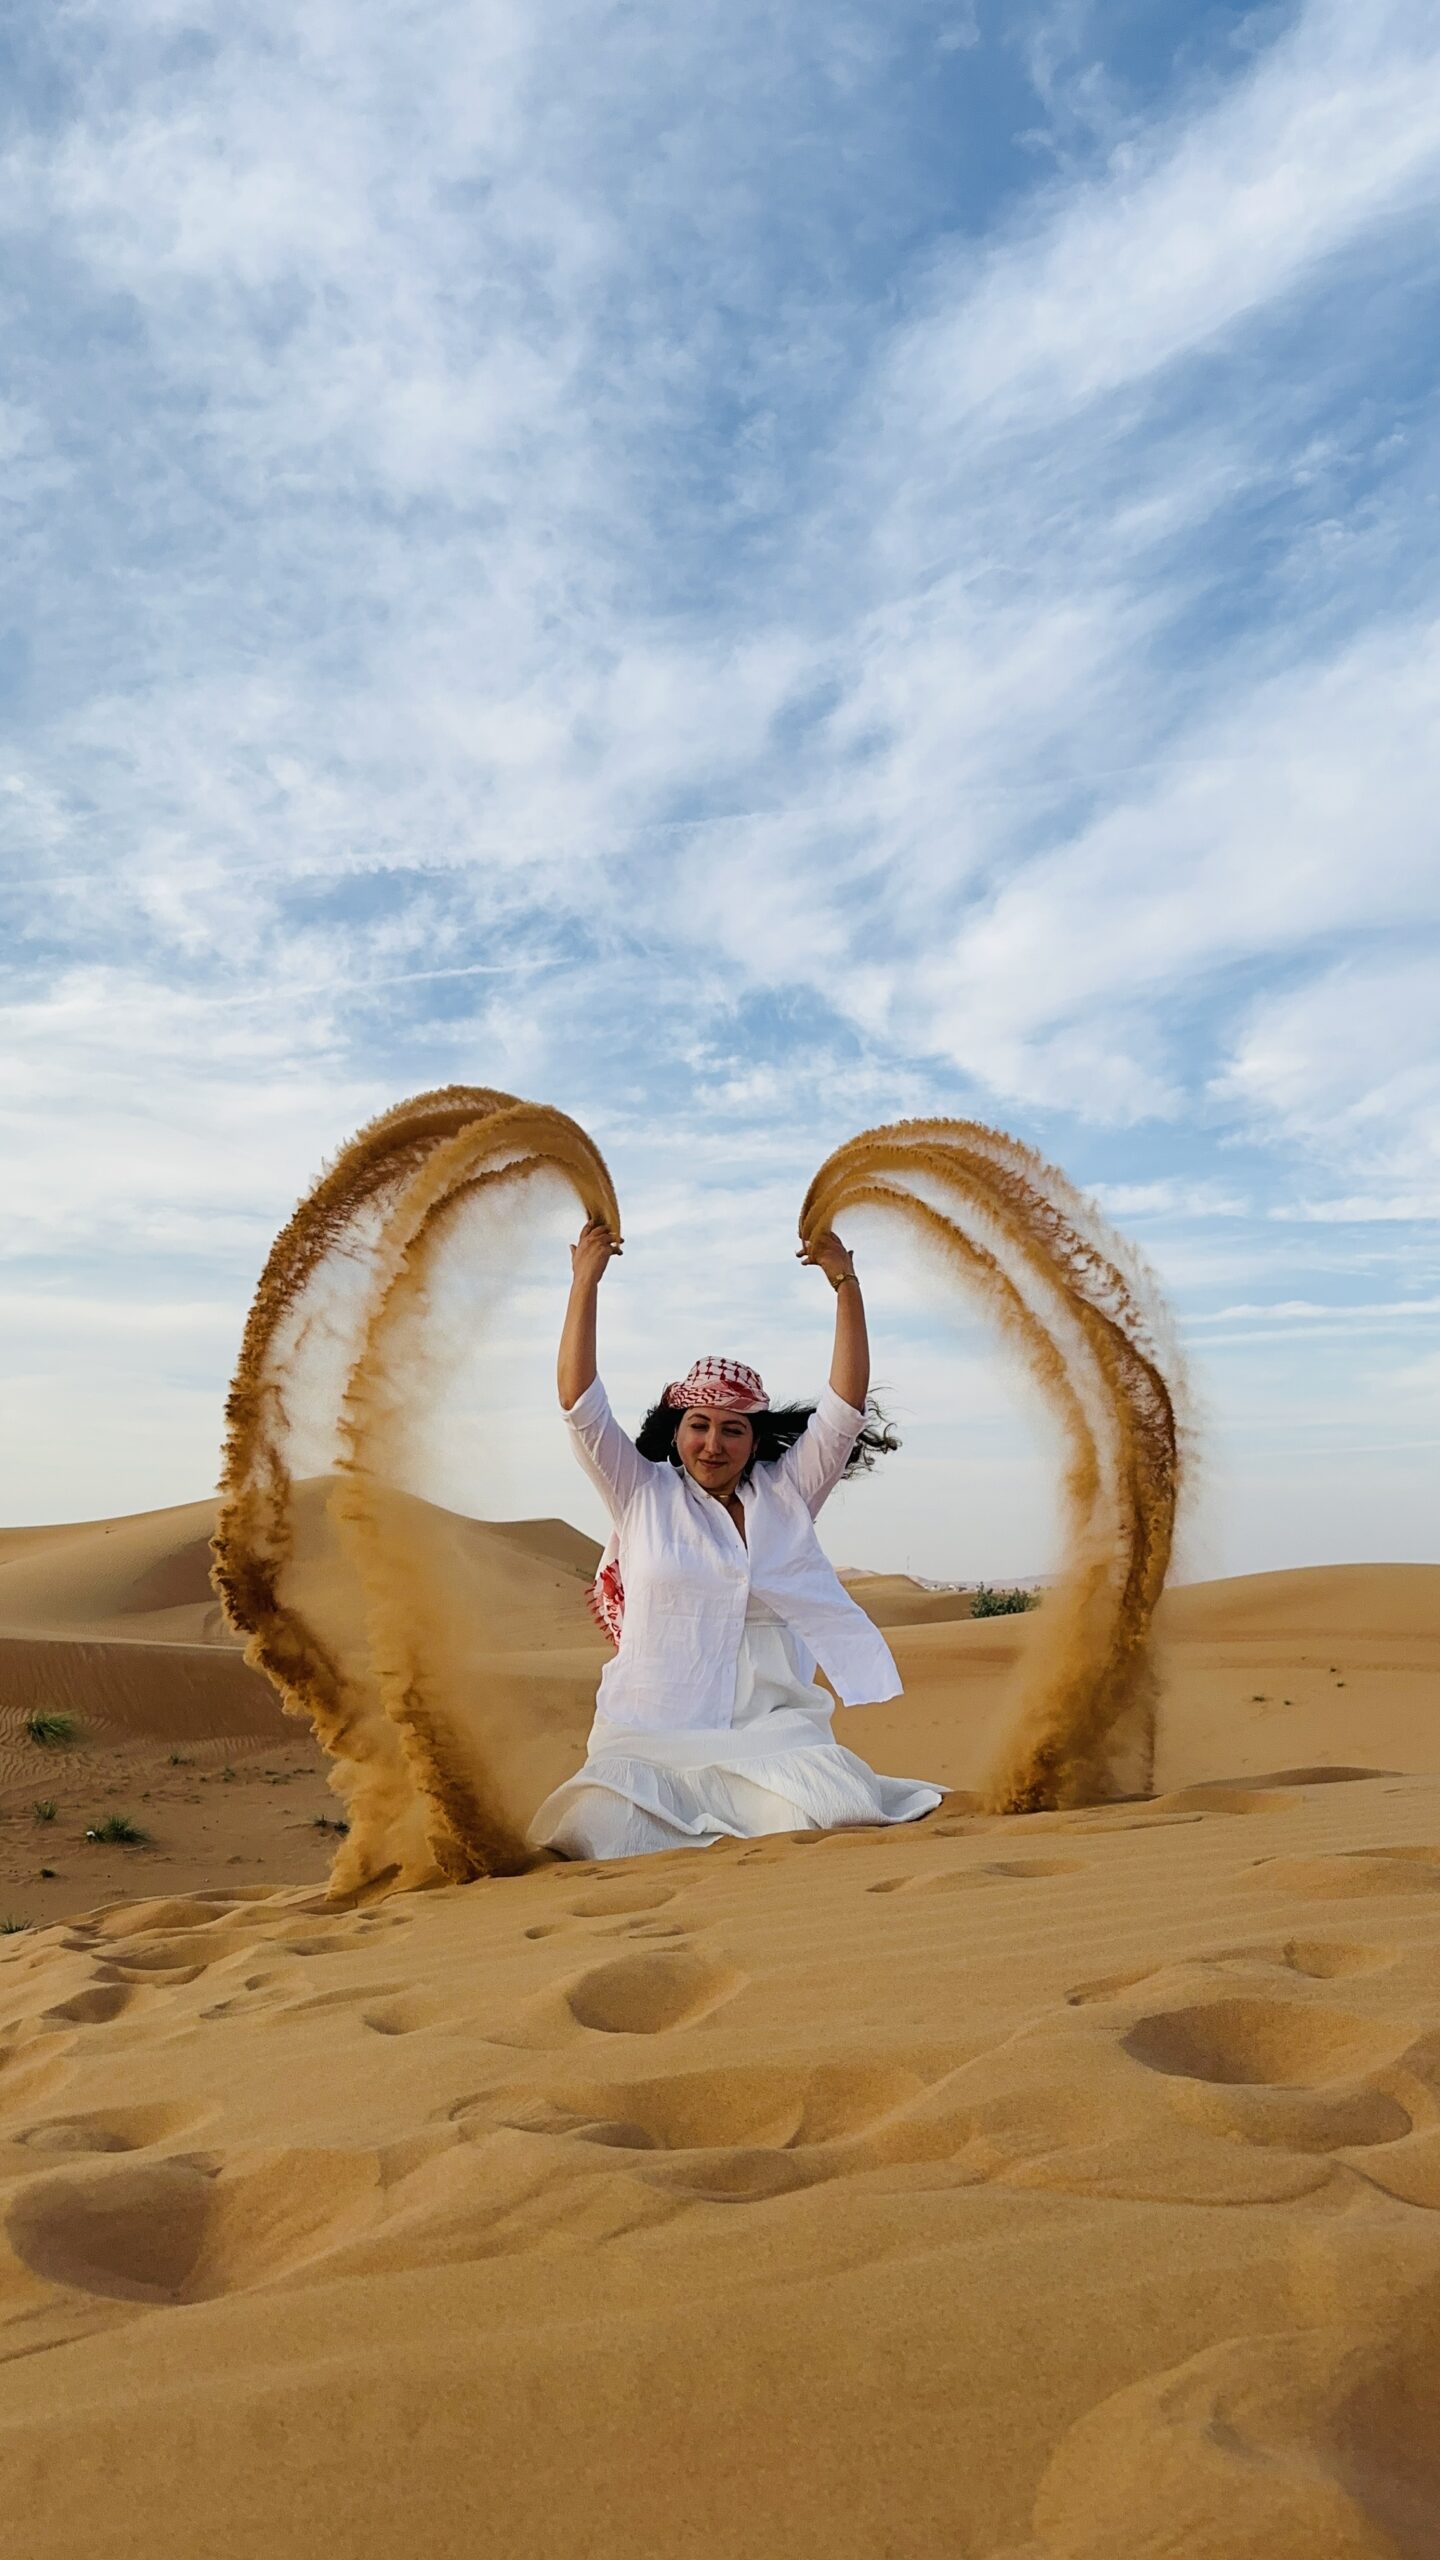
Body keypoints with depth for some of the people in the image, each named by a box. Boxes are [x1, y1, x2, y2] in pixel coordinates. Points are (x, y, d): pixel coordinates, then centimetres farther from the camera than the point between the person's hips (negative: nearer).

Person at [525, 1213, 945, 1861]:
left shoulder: (785, 1494, 12)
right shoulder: (642, 1495, 9)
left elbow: (845, 1405, 4)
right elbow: (580, 1403, 0)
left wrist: (846, 1285, -5)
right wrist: (585, 1282, -9)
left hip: (770, 1728, 1)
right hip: (652, 1735, 0)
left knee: (820, 1815, -29)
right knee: (598, 1829, -28)